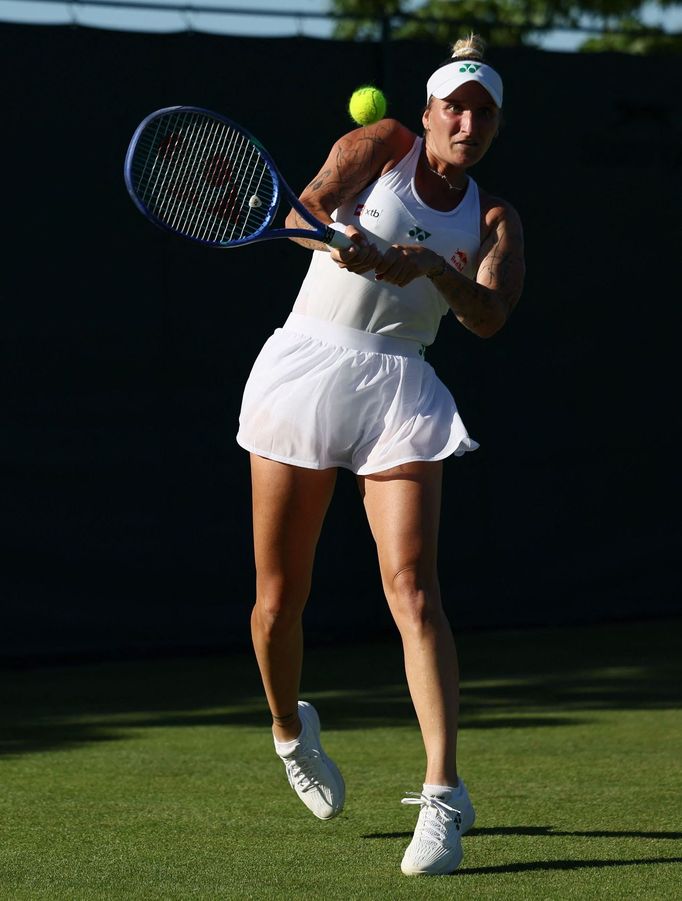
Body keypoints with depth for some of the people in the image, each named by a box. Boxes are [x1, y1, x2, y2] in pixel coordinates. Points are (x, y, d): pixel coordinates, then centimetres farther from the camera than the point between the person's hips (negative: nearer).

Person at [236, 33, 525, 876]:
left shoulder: (494, 220, 9)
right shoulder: (383, 144, 3)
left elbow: (490, 317, -8)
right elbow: (306, 208, -14)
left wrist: (434, 267, -26)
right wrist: (344, 245, -36)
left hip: (398, 389, 1)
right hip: (306, 366, -1)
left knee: (412, 586, -16)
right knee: (279, 598, 5)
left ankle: (444, 794, -18)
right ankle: (291, 729, 36)